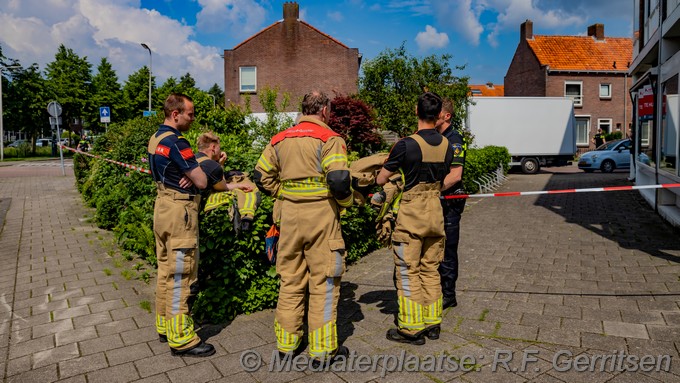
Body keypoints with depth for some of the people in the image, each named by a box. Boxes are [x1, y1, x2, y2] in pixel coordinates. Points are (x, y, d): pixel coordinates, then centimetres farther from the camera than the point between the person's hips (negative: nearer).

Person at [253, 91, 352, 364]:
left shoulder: (280, 139, 10)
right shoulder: (329, 139, -8)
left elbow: (262, 176, 11)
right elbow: (338, 180, -19)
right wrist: (347, 202, -1)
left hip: (289, 213, 5)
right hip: (321, 213, -5)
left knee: (290, 280, 16)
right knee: (323, 282, 6)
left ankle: (286, 342, 28)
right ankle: (323, 350, 14)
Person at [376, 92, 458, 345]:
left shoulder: (406, 145, -16)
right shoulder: (447, 145, 3)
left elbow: (381, 179, -7)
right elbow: (454, 176, 16)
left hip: (411, 213, -6)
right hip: (436, 212, 6)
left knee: (408, 272, 3)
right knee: (430, 269, 15)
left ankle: (412, 329, 11)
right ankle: (432, 323, 24)